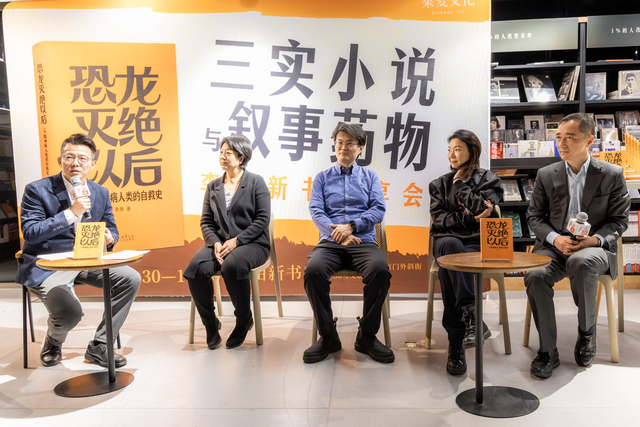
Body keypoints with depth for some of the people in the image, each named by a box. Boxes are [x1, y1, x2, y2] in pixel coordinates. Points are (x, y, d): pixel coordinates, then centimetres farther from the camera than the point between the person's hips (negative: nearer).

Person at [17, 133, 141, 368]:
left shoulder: (101, 193, 7)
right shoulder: (37, 190, -8)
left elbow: (112, 230, 15)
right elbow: (30, 233, -16)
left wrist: (109, 238, -11)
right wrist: (71, 213, -24)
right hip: (47, 266, -5)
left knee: (131, 278, -16)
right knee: (70, 312, -28)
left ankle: (98, 346, -1)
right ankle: (53, 342, 14)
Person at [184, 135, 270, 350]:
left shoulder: (256, 182, 3)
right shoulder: (213, 186, 16)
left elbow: (262, 219, -6)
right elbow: (206, 222, 10)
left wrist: (236, 241, -16)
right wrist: (215, 243, -11)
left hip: (251, 243, -4)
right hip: (220, 242, 4)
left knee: (231, 265, -37)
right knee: (196, 268, -27)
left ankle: (244, 319, -11)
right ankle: (211, 324, -6)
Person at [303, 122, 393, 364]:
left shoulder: (370, 177, 18)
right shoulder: (322, 178, 18)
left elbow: (378, 209, 3)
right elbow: (316, 211, 4)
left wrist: (351, 226, -13)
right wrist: (337, 233, -14)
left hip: (363, 242, 0)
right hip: (330, 242, 0)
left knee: (380, 270, -33)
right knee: (312, 271, -32)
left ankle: (367, 336, -15)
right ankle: (328, 336, -14)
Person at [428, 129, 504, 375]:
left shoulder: (489, 180, 12)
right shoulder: (439, 184, 20)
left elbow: (483, 210, -9)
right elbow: (438, 219, 5)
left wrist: (459, 183, -1)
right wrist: (470, 219, -8)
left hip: (479, 244, -2)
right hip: (448, 242, 2)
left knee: (448, 269, -34)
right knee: (450, 245, -37)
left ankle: (456, 344, -35)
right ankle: (472, 317, -43)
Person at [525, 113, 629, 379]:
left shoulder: (611, 175, 2)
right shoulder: (546, 175, 7)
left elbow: (619, 220, 4)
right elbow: (535, 217, 8)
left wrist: (595, 239, -16)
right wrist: (555, 238, -12)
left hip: (594, 247, -2)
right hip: (555, 246, 2)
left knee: (580, 262, -38)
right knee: (534, 275, -30)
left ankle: (587, 332, -11)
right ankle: (547, 351, -16)